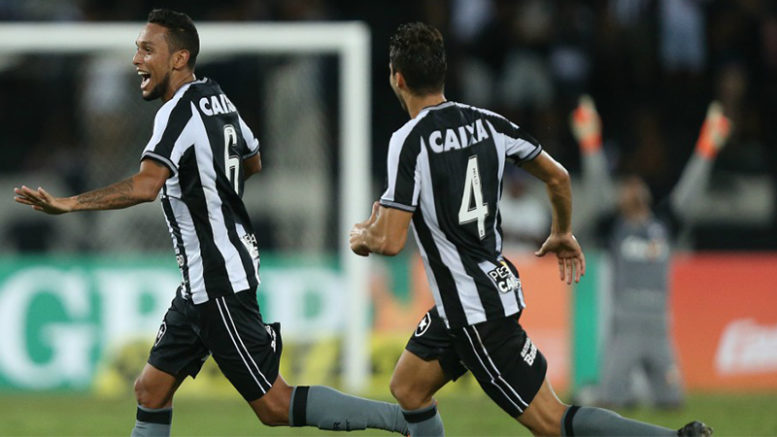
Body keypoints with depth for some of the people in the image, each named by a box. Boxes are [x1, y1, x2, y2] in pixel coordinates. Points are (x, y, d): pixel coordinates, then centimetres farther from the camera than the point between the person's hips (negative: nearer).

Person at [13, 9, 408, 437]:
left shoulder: (178, 112, -18)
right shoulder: (217, 100, 9)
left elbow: (146, 186, -34)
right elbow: (253, 162, 27)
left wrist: (68, 204, -36)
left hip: (220, 283, -10)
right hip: (201, 284, 10)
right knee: (150, 392, 10)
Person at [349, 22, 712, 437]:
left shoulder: (409, 140, -18)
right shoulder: (486, 122, 2)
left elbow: (390, 241, -22)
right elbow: (557, 176, 11)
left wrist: (361, 238, 2)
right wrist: (562, 234, 30)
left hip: (475, 312, -8)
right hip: (496, 284, 8)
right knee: (407, 389, 20)